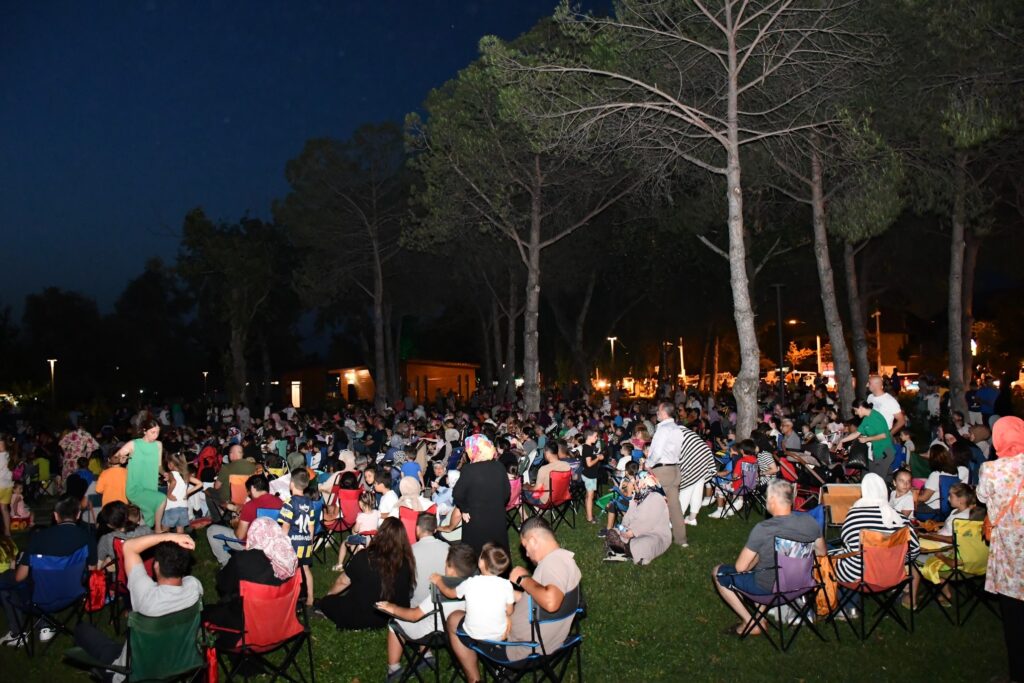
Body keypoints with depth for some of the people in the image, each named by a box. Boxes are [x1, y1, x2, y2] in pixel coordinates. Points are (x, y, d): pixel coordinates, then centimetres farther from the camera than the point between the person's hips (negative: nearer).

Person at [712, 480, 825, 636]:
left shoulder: (762, 529, -29)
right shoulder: (809, 521, -15)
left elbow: (740, 567, -19)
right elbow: (821, 552, 5)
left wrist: (757, 557, 1)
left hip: (768, 587, -6)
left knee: (718, 573, 14)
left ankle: (750, 623, 11)